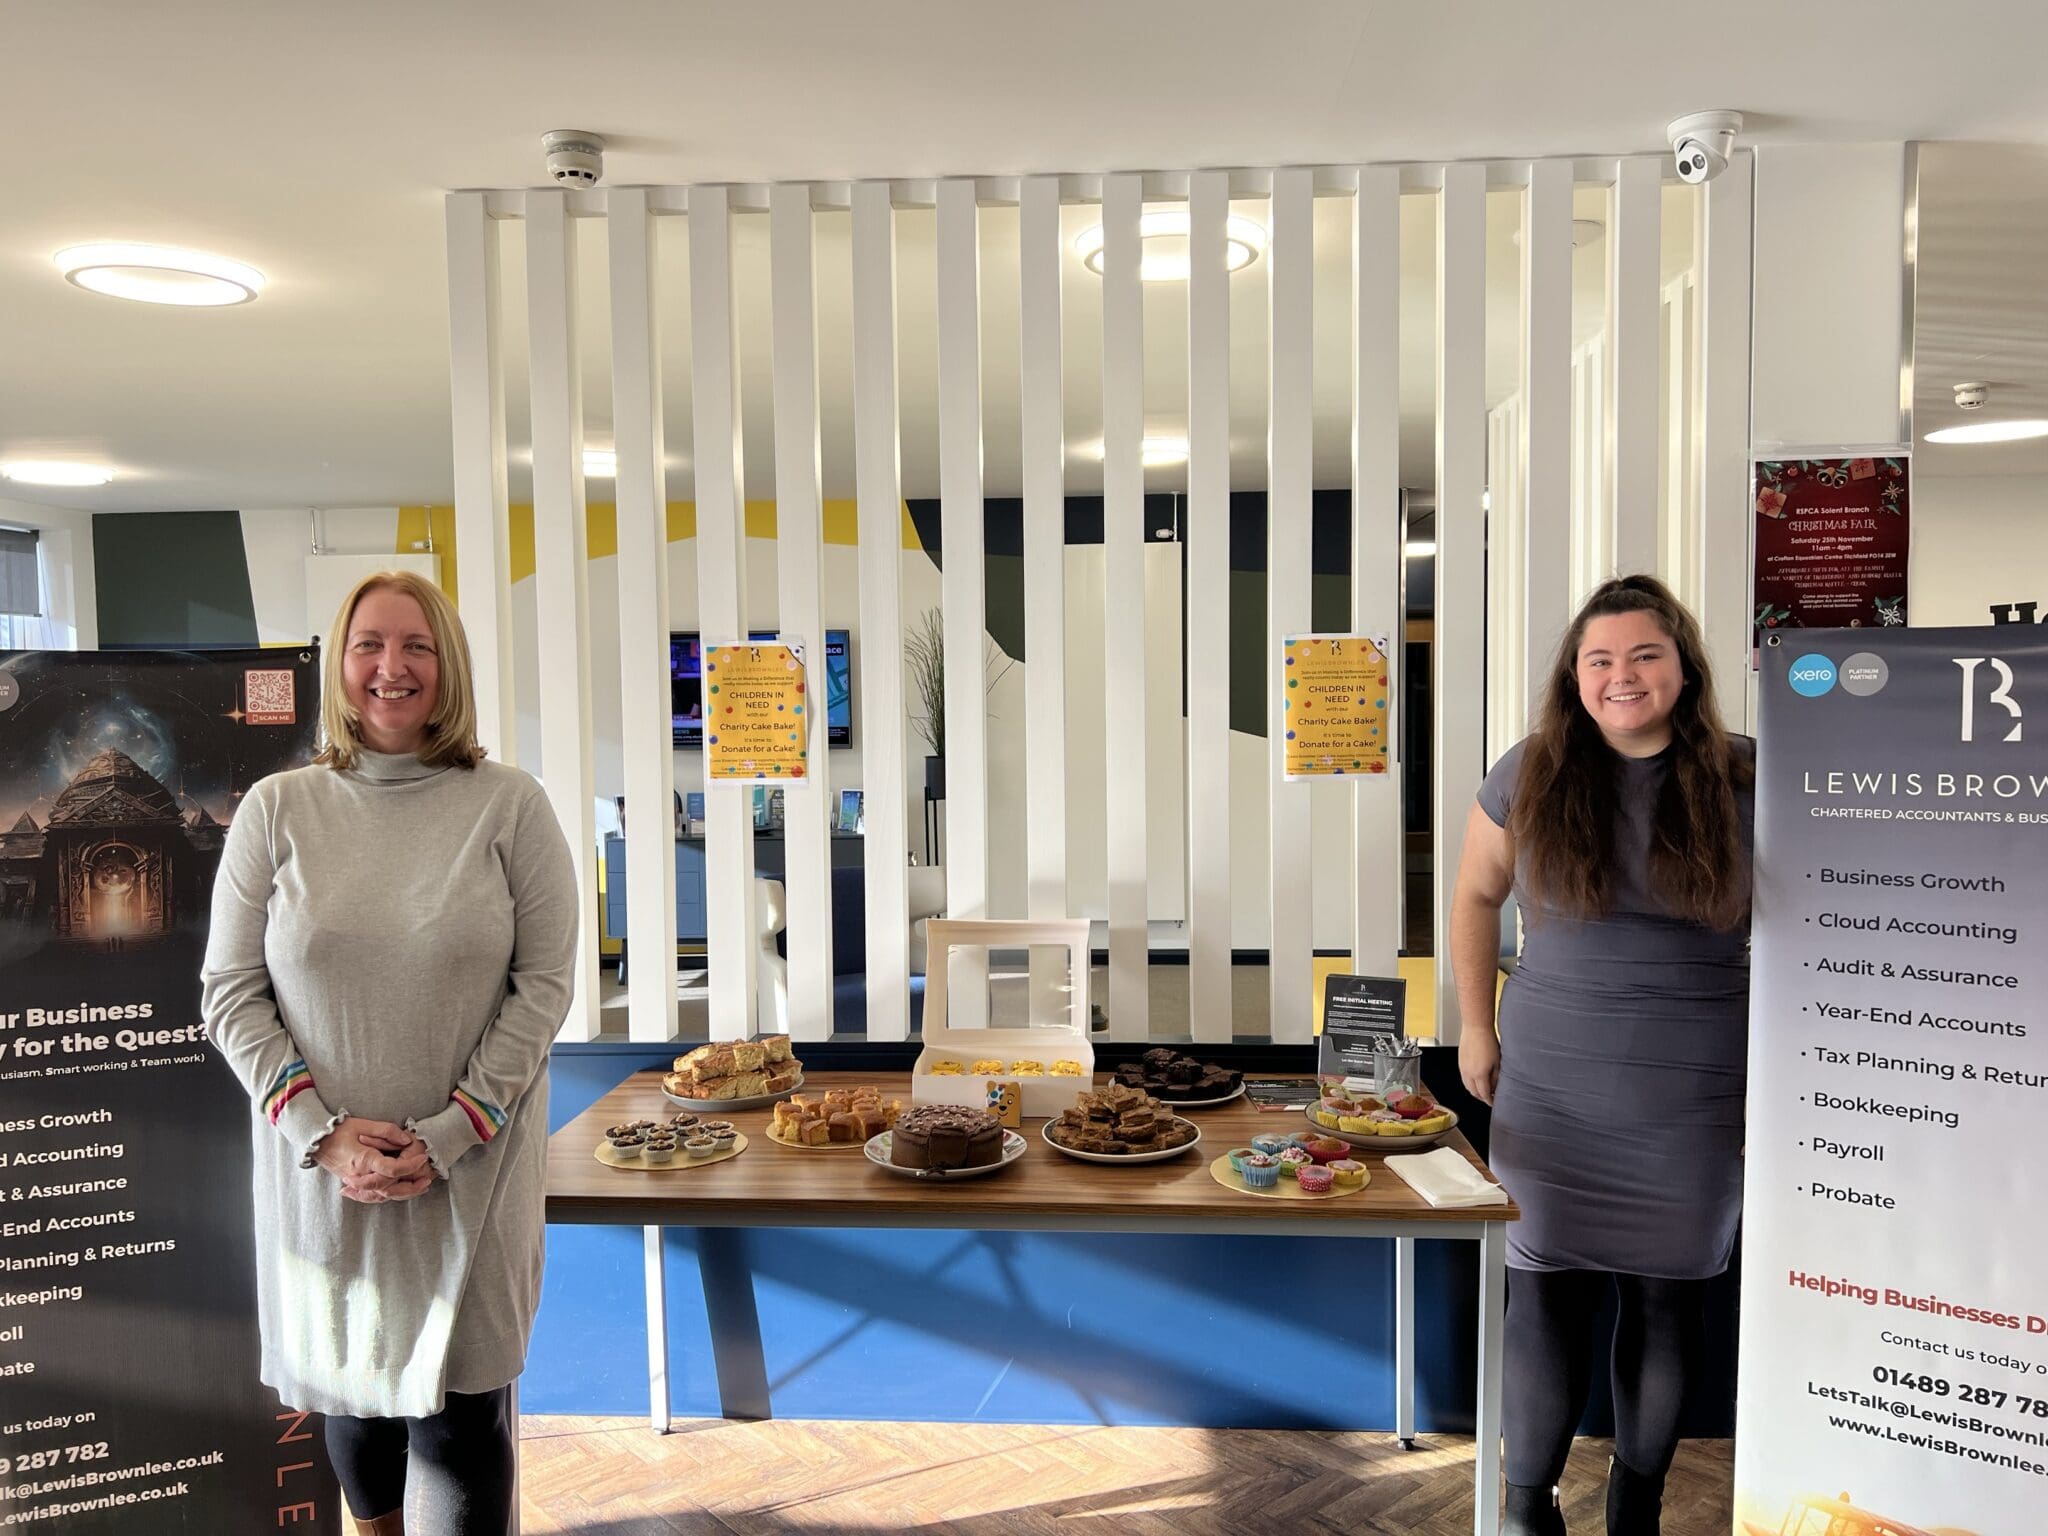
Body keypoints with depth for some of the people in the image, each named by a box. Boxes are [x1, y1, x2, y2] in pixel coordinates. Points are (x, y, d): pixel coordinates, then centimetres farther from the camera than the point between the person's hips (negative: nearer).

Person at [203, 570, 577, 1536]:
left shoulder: (510, 807, -4)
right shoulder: (276, 809, 0)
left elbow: (545, 984, -6)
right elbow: (230, 993, 1)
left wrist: (450, 1135, -13)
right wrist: (322, 1131, -11)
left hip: (473, 1172, -2)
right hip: (320, 1170, 2)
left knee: (458, 1410, 3)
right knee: (351, 1384, 18)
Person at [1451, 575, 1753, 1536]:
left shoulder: (1744, 782, -3)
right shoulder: (1531, 775, -1)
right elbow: (1474, 896, 10)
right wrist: (1475, 1025, 7)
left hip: (1694, 1099, 0)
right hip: (1550, 1094, 0)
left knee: (1664, 1300, 12)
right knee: (1545, 1297, 6)